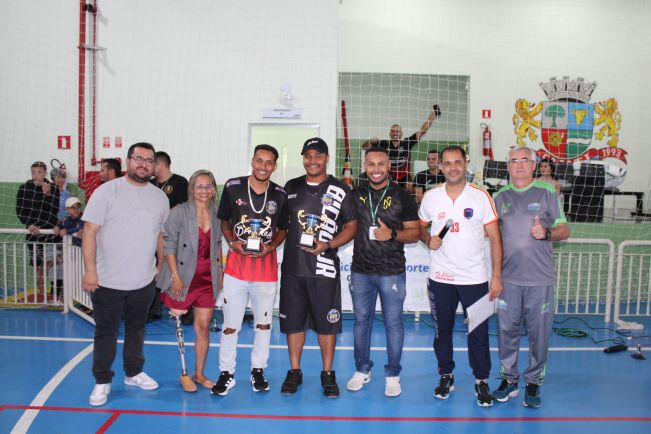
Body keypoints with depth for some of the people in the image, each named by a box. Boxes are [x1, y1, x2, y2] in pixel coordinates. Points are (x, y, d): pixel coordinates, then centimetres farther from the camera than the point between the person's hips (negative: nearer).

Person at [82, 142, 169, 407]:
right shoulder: (107, 191, -8)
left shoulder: (160, 197, 5)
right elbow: (90, 231, -10)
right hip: (107, 281, -4)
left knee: (137, 329, 18)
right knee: (105, 332, 9)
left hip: (144, 281, 4)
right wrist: (90, 270, -15)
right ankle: (102, 381, 25)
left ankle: (134, 373, 35)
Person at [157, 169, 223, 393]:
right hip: (183, 277, -4)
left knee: (203, 327, 8)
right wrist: (175, 276, -14)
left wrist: (220, 272, 10)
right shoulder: (179, 212, -8)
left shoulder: (216, 214, 5)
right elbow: (169, 245, -10)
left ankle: (199, 373, 23)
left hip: (208, 279, 4)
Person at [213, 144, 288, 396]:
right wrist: (232, 242, -9)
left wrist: (271, 246, -9)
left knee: (263, 323, 12)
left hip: (266, 266, 1)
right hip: (236, 265, -1)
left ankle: (258, 371, 30)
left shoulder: (280, 194, -2)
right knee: (230, 324, 5)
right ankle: (226, 373, 22)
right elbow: (224, 220, 9)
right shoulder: (232, 187, -3)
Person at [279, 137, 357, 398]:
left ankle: (328, 374, 22)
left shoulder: (341, 190, 0)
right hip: (292, 265, 3)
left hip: (324, 267, -3)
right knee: (293, 320, 9)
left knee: (327, 322, 5)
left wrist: (329, 245, -14)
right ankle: (294, 372, 25)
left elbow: (351, 226, 0)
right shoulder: (291, 187, 10)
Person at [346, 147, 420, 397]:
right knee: (361, 320, 11)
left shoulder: (402, 196, -2)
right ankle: (362, 370, 27)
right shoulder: (356, 195, 6)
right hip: (361, 271, 3)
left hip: (392, 271, -3)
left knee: (393, 322, 5)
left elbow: (414, 233, -3)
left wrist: (392, 233, -19)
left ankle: (393, 375, 20)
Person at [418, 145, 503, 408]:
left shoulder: (481, 196, -5)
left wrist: (497, 275, -9)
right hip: (440, 277, 2)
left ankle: (481, 381, 23)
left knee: (479, 331, 5)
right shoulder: (430, 197, 1)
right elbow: (420, 227, 14)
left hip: (475, 277, -1)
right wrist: (428, 239, -9)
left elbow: (495, 238, -4)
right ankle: (446, 376, 29)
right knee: (442, 329, 11)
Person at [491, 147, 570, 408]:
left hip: (540, 278, -2)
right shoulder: (500, 196, 10)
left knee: (539, 332, 4)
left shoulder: (547, 192, 4)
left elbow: (564, 230, 4)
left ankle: (533, 382, 19)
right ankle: (509, 379, 21)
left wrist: (547, 233, -17)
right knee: (507, 329, 7)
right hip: (509, 276, 2)